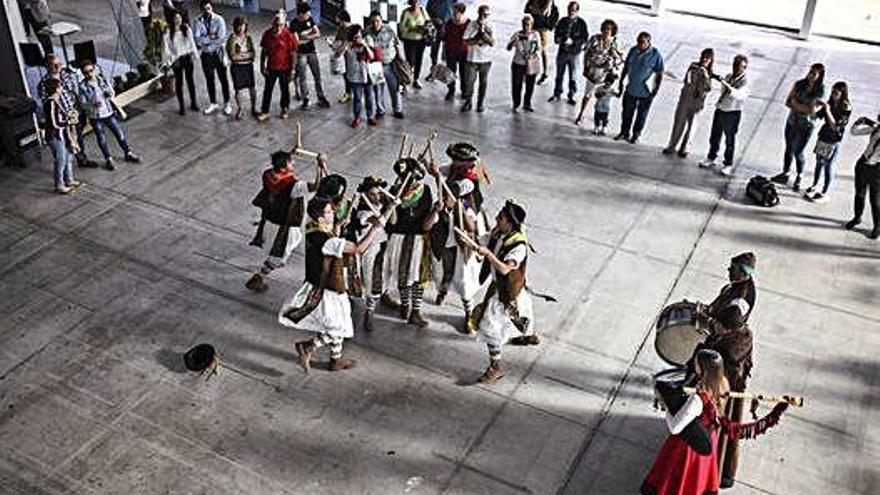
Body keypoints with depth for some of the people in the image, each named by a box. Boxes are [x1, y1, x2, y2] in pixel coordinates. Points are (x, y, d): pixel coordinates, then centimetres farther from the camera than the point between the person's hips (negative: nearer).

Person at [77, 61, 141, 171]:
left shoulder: (102, 79, -3)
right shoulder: (83, 86, -13)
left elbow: (112, 91, 9)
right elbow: (82, 104, -11)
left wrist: (110, 95, -15)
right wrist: (93, 104, -29)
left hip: (109, 113, 3)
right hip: (95, 117, -3)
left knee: (120, 134, 11)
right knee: (102, 139, 8)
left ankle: (128, 154, 28)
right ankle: (108, 159, 23)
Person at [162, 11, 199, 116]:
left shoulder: (186, 29, -3)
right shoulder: (168, 32, -12)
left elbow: (192, 42, 7)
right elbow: (166, 48, -8)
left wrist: (192, 52, 0)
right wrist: (171, 59, -11)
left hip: (187, 57, 3)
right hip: (177, 59, -3)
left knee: (190, 80, 13)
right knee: (179, 82, 4)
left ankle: (193, 103, 27)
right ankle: (181, 106, 13)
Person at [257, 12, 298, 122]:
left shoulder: (288, 35, -15)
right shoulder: (267, 34, -7)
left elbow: (293, 54, -10)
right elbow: (264, 52, 3)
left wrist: (291, 70, -11)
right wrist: (262, 66, 2)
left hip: (284, 68, -2)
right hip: (271, 68, 2)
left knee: (285, 89, 15)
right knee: (267, 90, 7)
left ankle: (285, 109, 35)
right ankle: (264, 112, 17)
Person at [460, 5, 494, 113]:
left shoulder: (490, 27, -3)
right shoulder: (471, 25, -5)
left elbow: (493, 43, -10)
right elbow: (466, 40, -7)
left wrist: (483, 32, -19)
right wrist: (479, 41, -17)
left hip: (486, 59, 1)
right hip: (472, 58, -1)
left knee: (483, 82, 9)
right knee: (469, 81, -2)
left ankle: (480, 103, 21)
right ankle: (468, 102, 13)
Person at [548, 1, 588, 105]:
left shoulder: (581, 23, -10)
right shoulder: (563, 21, -1)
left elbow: (585, 38, -10)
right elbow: (556, 33, 11)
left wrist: (572, 41, -22)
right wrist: (558, 39, -11)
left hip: (574, 53, -3)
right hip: (562, 51, 3)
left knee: (573, 76, 5)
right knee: (559, 74, 14)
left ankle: (571, 96, 19)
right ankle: (557, 94, 29)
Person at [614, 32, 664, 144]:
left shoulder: (656, 55, -17)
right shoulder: (633, 50, -4)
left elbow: (659, 75, -11)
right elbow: (626, 67, 10)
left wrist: (655, 91, -14)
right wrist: (621, 81, 12)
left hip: (646, 93, -4)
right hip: (630, 89, 4)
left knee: (641, 115, 13)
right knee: (627, 113, 16)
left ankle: (635, 135, 31)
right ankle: (624, 133, 35)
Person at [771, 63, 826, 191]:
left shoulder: (820, 91, -14)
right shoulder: (799, 84, -2)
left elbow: (812, 110, -20)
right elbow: (788, 102, -2)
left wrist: (795, 103, -14)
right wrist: (804, 108, -16)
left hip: (806, 126, -4)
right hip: (792, 122, 4)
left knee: (798, 152, 3)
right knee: (789, 149, 15)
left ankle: (799, 177, 24)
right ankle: (785, 174, 30)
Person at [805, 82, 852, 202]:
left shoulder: (846, 109, -17)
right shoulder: (830, 103, -1)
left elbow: (835, 127, -22)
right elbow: (817, 116, 6)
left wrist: (828, 111, -26)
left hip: (834, 141, -6)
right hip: (823, 137, 6)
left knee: (828, 166, 2)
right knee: (819, 162, 17)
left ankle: (824, 193, 14)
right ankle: (815, 186, 35)